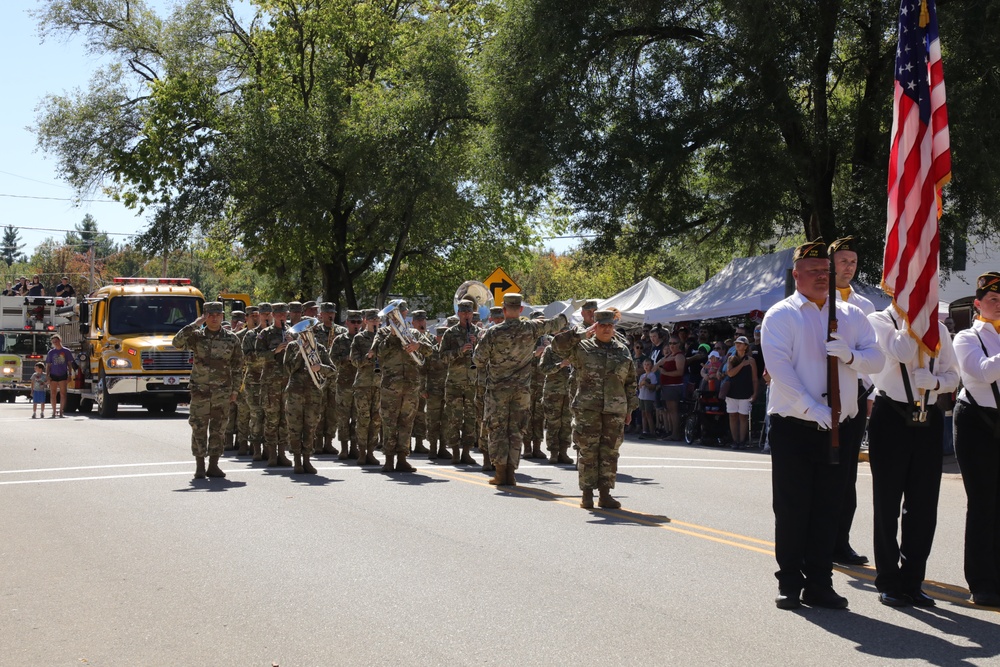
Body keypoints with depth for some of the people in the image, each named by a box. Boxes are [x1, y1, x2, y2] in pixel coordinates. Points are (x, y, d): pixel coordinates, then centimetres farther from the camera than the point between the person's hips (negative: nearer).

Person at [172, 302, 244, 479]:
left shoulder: (231, 339, 4)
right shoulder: (196, 336, 1)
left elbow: (237, 367, 8)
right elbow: (177, 342, -17)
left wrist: (235, 390, 3)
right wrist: (195, 324, -17)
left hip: (222, 392, 1)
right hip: (200, 390, -1)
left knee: (218, 429, 5)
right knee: (199, 428, 0)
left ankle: (213, 465, 13)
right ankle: (199, 466, 7)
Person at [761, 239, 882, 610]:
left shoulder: (851, 315, 13)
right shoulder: (781, 316, -1)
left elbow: (876, 359, 7)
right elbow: (779, 366, -13)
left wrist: (850, 355, -16)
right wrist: (811, 408, -20)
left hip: (838, 427, 4)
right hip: (794, 427, -4)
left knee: (828, 509, 7)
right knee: (792, 509, 1)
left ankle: (819, 584, 16)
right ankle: (789, 584, 11)